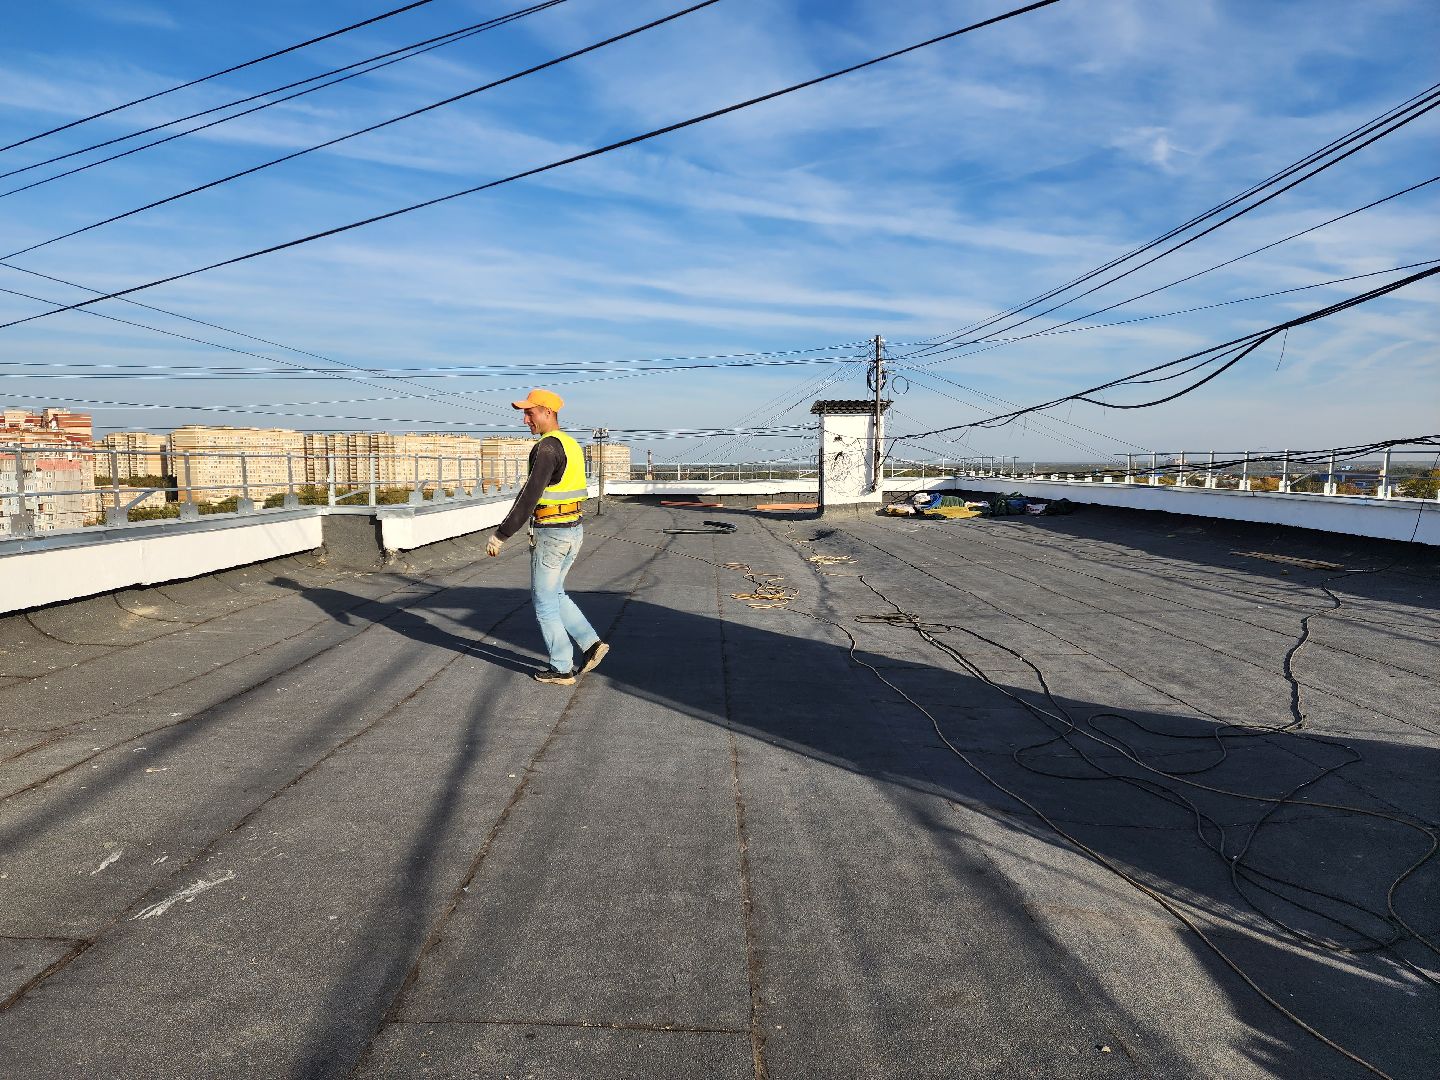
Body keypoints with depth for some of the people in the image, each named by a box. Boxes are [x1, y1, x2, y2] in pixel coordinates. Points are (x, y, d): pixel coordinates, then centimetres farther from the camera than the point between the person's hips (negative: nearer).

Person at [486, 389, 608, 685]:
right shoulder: (572, 446, 12)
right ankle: (591, 644, 14)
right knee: (553, 594, 22)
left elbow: (529, 497, -24)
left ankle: (562, 669, 12)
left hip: (550, 535, -9)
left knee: (544, 602, 5)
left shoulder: (547, 447, -19)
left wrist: (501, 535, -20)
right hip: (573, 531, 9)